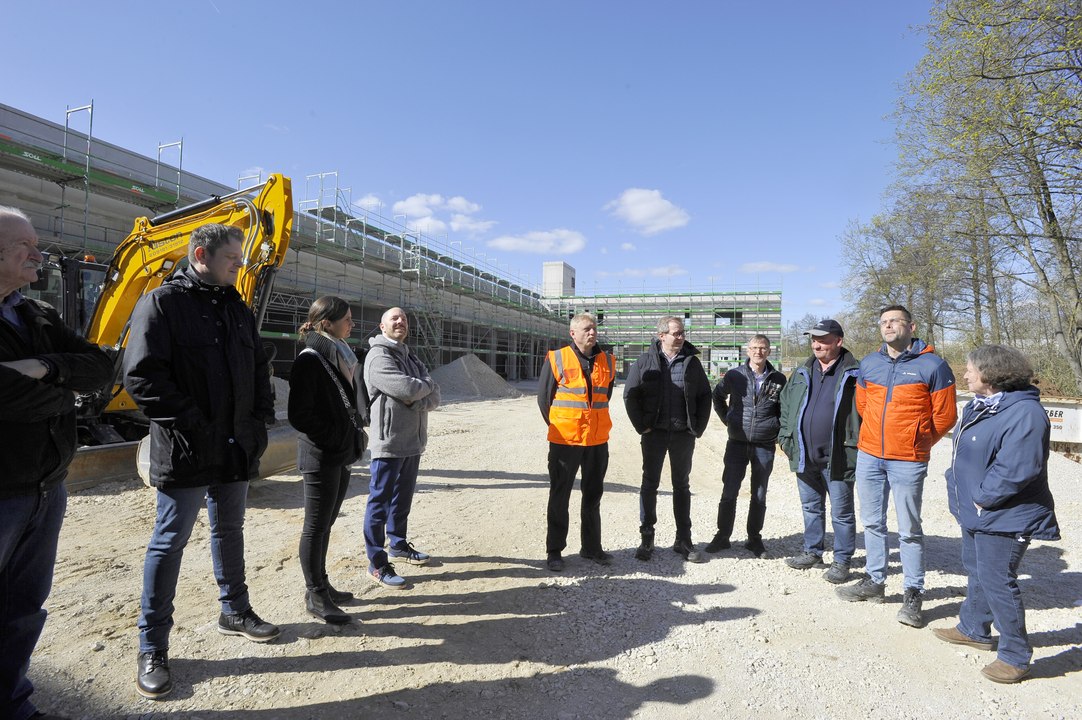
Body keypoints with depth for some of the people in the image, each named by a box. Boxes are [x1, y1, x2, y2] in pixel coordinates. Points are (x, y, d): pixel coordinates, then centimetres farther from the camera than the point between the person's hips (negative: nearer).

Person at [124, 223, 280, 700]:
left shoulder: (238, 310, 12)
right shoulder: (163, 303, -9)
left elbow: (260, 371, 17)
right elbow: (142, 376, -17)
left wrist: (259, 421, 6)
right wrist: (191, 425, -19)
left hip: (236, 449, 7)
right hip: (187, 452, -6)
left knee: (230, 531, 19)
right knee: (169, 542, 5)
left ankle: (235, 611, 36)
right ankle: (152, 647, 19)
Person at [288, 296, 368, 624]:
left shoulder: (343, 356, 12)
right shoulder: (310, 359, -14)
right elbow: (299, 415, -18)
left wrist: (354, 433, 10)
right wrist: (333, 438, -15)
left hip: (341, 455, 8)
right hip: (320, 457, -8)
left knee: (325, 524, 18)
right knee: (316, 526, 4)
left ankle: (320, 585, 31)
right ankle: (315, 595, 17)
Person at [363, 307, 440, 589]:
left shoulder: (411, 358, 15)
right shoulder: (378, 356, -11)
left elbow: (434, 397, 6)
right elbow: (407, 389, -24)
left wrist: (418, 402, -15)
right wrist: (427, 384, -3)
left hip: (413, 441, 8)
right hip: (389, 441, -8)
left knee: (403, 497, 20)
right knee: (380, 501, 0)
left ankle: (398, 543, 37)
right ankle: (377, 563, 9)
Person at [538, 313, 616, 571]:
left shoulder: (607, 361, 5)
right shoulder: (557, 359, -7)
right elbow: (544, 397, 0)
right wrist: (557, 427, 6)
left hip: (598, 441, 4)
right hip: (564, 441, -4)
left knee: (593, 496, 15)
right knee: (559, 497, 6)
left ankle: (591, 547, 30)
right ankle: (554, 551, 18)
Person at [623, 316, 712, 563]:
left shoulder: (692, 361, 3)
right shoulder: (646, 361, -3)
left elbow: (705, 395, 9)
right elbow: (630, 394, -2)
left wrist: (698, 427, 2)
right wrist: (641, 425, -6)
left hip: (683, 435, 2)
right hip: (654, 433, -2)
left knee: (682, 486, 11)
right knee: (649, 485, 5)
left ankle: (683, 540, 21)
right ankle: (647, 539, 16)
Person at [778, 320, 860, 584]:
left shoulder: (854, 374, -8)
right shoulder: (802, 373, 10)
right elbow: (785, 404, 15)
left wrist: (858, 448, -15)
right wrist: (786, 438, 10)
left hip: (837, 458, -6)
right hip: (805, 455, 6)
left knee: (841, 512, 7)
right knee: (811, 507, 19)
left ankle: (842, 560, 21)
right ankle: (812, 552, 33)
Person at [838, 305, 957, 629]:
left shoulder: (932, 365, -7)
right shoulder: (869, 363, 7)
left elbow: (945, 416, -1)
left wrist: (918, 442, 8)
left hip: (907, 462, -5)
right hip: (868, 456, 5)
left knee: (909, 530, 3)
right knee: (872, 523, 14)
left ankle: (913, 593, 16)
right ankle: (875, 581, 28)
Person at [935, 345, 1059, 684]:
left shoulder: (1024, 413, -23)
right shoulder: (978, 406, 8)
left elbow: (1016, 468, -29)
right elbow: (966, 454, 18)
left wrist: (983, 498, -19)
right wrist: (961, 492, 8)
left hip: (1004, 518, -10)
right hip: (976, 513, 10)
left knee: (997, 582, -2)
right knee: (976, 572, 22)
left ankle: (1015, 655, 15)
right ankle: (973, 630, 40)